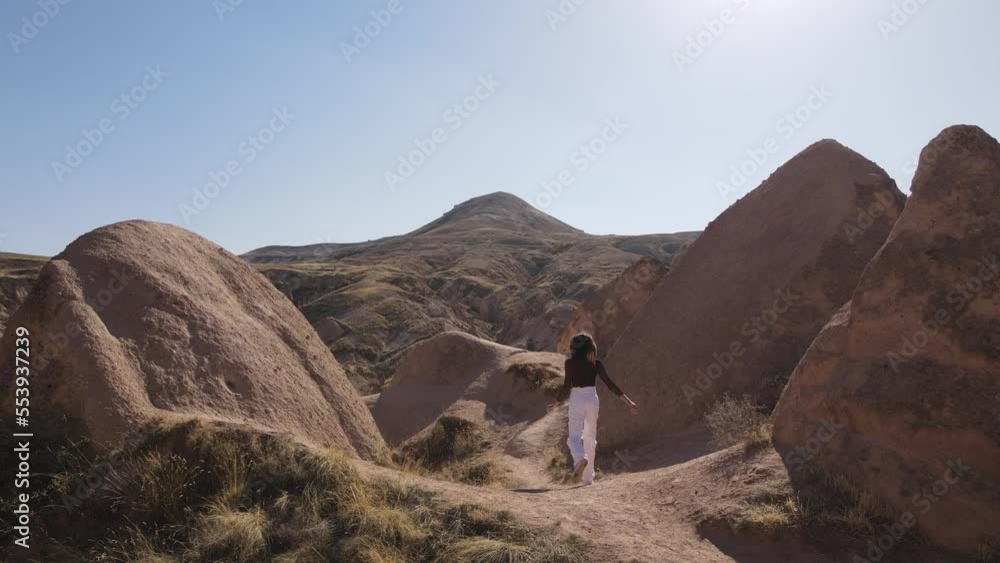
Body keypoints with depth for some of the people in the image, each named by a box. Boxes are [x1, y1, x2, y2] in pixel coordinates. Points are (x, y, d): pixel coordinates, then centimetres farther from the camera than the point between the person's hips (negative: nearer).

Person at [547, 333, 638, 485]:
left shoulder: (570, 362, -3)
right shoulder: (596, 363, 4)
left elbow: (567, 387, -7)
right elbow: (610, 384, -3)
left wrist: (556, 403, 8)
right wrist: (629, 402, -2)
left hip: (576, 400, -3)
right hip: (592, 400, 3)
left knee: (574, 437, -4)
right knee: (589, 439, 17)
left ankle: (581, 459, -38)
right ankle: (588, 477, 21)